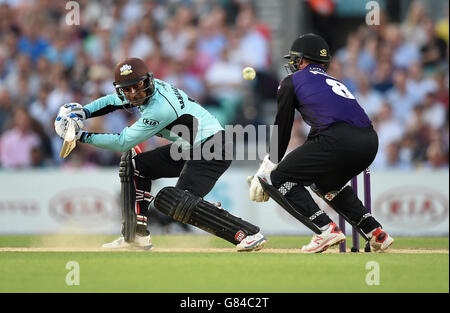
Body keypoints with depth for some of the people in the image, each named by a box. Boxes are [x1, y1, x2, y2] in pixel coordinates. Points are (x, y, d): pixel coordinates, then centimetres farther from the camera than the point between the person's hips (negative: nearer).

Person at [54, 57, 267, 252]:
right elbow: (111, 101, 19)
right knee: (134, 163, 13)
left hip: (212, 149, -11)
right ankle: (136, 236, 13)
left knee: (178, 202, -26)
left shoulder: (159, 108, -26)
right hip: (188, 149, 11)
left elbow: (123, 142, -19)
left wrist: (84, 137, -13)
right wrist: (84, 112, 3)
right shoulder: (146, 91, 0)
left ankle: (248, 233, -28)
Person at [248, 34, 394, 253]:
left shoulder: (292, 81, 16)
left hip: (339, 140, -7)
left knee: (279, 178, 5)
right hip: (370, 142, 7)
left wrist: (267, 169, 21)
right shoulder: (333, 81, 36)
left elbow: (281, 130, 14)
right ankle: (375, 232, 20)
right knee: (325, 181, 34)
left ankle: (325, 228, -12)